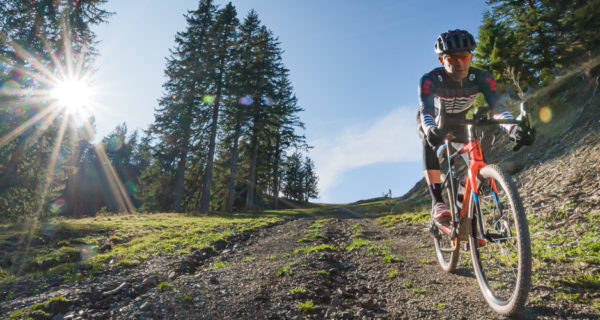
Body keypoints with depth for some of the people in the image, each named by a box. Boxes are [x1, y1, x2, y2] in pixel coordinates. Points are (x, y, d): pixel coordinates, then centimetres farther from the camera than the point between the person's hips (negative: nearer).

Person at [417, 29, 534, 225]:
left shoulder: (482, 78, -25)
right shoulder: (430, 80, -33)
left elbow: (497, 108, -36)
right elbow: (426, 112, -47)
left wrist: (514, 129, -56)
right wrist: (431, 130, -69)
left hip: (459, 121, 4)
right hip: (432, 122, -4)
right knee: (431, 143, -35)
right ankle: (437, 202, -37)